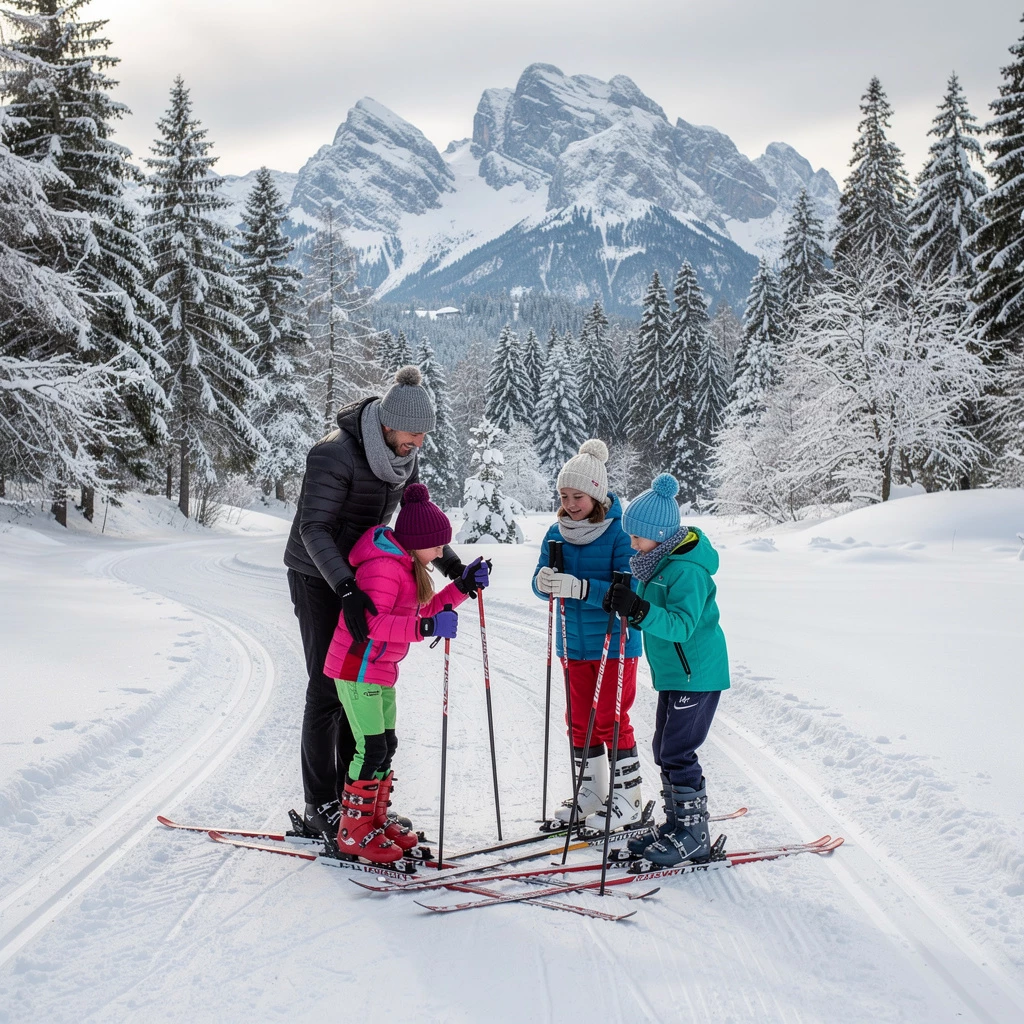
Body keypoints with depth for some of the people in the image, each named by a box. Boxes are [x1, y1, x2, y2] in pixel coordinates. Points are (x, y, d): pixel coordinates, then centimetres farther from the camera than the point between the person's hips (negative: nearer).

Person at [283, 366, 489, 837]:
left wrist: (453, 566, -6)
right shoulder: (335, 454, -25)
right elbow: (314, 528, -29)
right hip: (318, 579, -7)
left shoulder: (402, 459, -2)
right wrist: (345, 588, -40)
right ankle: (320, 807, 4)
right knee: (327, 688, -5)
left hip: (360, 577, 7)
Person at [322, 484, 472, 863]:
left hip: (381, 668, 10)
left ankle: (375, 820, 24)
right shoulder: (383, 567, -22)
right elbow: (372, 623, -32)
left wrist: (462, 588, 8)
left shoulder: (406, 565, 11)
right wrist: (426, 627, -40)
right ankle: (353, 831, 1)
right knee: (372, 748, -9)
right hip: (356, 668, -10)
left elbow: (421, 611, 17)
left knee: (387, 744, 13)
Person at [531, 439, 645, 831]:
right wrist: (545, 582, -25)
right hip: (575, 642, 6)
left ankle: (628, 799, 12)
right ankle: (591, 794, 27)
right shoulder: (557, 533, 2)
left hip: (615, 641, -6)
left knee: (610, 720, -1)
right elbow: (542, 583, 0)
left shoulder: (620, 532, -15)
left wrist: (580, 587, -35)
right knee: (580, 721, 13)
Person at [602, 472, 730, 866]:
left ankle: (693, 836, 3)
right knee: (665, 749, 15)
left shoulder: (686, 570, -21)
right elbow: (656, 615, 17)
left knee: (677, 753, -7)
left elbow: (681, 624, -30)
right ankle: (677, 823, 26)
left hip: (696, 674, -10)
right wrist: (624, 605, -2)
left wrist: (639, 610, -42)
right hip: (673, 673, 10)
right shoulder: (658, 560, 8)